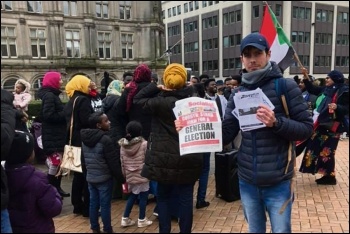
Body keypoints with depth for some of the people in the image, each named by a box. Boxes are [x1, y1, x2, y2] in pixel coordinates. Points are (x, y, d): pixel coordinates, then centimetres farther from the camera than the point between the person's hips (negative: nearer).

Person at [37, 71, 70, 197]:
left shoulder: (52, 95, 17)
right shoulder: (49, 95, -14)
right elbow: (49, 115, -23)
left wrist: (64, 114, 2)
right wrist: (66, 114, -16)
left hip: (57, 135, 10)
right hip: (52, 137, -10)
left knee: (59, 163, 14)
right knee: (55, 164, -7)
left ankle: (57, 188, 24)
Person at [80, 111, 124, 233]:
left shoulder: (84, 138, 6)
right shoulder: (105, 139, -20)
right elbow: (114, 162, -17)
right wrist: (121, 178, -7)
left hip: (90, 177, 7)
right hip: (104, 178, -7)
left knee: (93, 203, 14)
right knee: (105, 205, 3)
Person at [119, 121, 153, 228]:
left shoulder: (123, 145, 1)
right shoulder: (144, 144, -14)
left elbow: (122, 163, 7)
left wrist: (125, 175, 16)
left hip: (130, 176, 5)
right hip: (141, 176, -5)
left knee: (132, 196, 20)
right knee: (143, 197, 8)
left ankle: (125, 219, 23)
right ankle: (142, 220, 18)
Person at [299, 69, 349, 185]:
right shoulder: (326, 89, 10)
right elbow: (312, 89, 20)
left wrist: (337, 107, -31)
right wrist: (305, 77, 12)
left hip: (332, 126, -8)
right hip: (322, 124, 8)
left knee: (327, 152, -4)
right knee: (317, 148, 11)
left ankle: (330, 176, 11)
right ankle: (327, 174, 22)